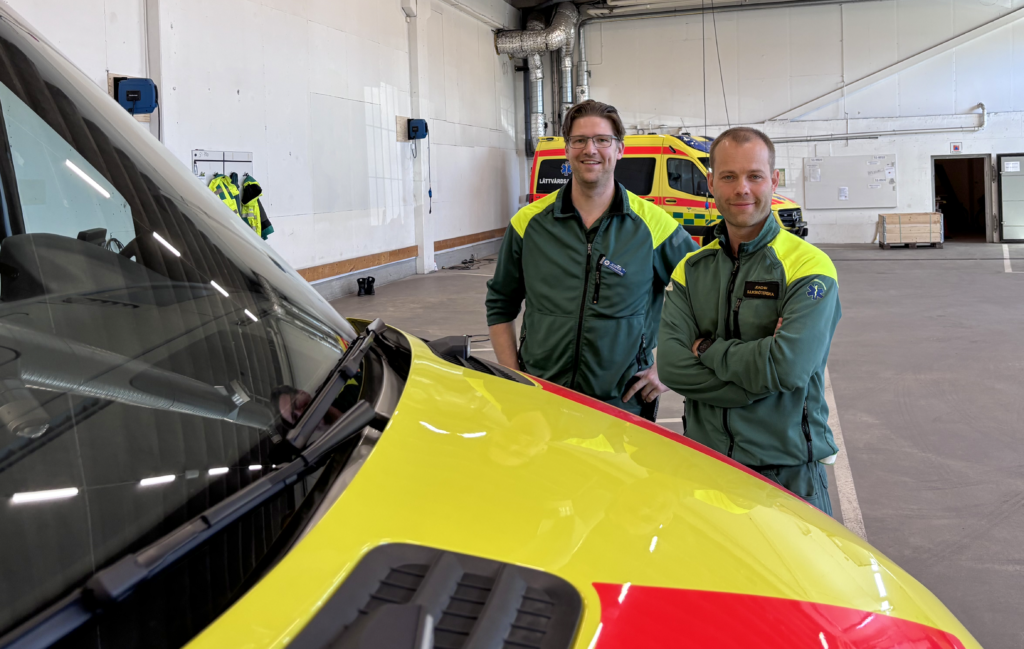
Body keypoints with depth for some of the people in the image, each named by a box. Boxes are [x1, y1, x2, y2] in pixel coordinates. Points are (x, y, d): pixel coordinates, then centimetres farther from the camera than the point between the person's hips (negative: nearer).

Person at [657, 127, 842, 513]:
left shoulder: (809, 267, -8)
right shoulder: (691, 269, 6)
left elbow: (789, 367, -23)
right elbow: (671, 365, -7)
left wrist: (708, 349, -10)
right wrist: (755, 377, -18)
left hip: (788, 472, -4)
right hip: (704, 464, 4)